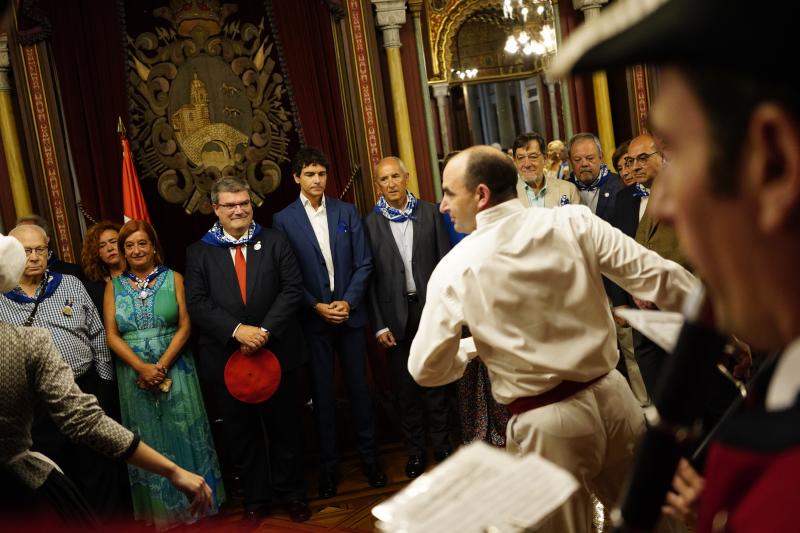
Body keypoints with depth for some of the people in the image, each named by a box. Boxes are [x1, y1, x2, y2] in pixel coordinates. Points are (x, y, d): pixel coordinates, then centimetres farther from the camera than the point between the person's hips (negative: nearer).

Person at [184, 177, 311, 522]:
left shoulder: (275, 242, 2)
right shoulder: (198, 252, 1)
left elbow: (292, 288, -5)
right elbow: (197, 303, -7)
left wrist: (265, 330, -16)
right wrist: (237, 330, -19)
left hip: (277, 351, 0)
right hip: (226, 358, 0)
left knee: (285, 427, 12)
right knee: (241, 433, 12)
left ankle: (290, 493, 29)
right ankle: (255, 498, 28)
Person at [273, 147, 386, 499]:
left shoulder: (347, 212, 3)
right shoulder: (284, 220, -2)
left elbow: (363, 263, 2)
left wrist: (348, 302, -9)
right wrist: (317, 307, -11)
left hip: (349, 312, 2)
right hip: (313, 319, -1)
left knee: (359, 387, 8)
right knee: (323, 393, 7)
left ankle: (369, 458, 22)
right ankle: (328, 465, 19)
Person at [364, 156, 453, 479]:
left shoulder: (429, 213, 1)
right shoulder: (371, 223, -2)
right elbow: (370, 276, -3)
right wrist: (379, 324, -6)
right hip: (395, 312, 0)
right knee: (406, 385, 9)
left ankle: (442, 444, 24)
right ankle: (415, 450, 23)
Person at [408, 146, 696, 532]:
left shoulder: (454, 269, -9)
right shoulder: (575, 222, -6)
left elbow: (426, 369, -5)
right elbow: (660, 279, -7)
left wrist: (468, 348, 16)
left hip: (546, 422, -3)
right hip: (611, 395, 3)